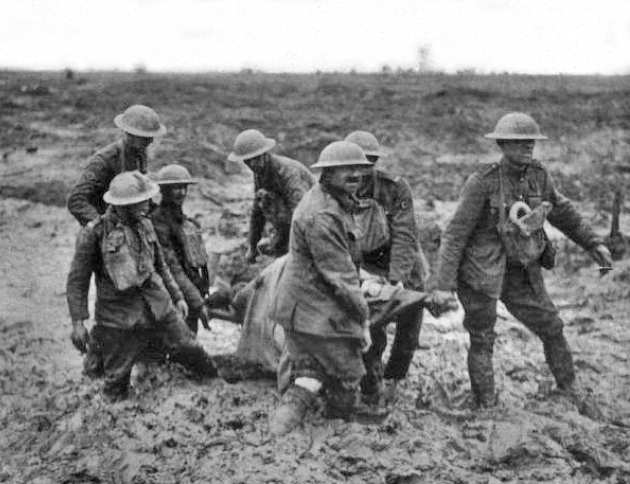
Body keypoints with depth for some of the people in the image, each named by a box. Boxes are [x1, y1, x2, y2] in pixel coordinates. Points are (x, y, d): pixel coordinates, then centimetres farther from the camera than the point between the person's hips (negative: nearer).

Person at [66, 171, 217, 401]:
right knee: (116, 384, 1)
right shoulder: (94, 233, -11)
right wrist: (78, 322, -13)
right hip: (119, 315, -4)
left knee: (187, 347, 6)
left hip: (158, 305, 5)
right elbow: (77, 281, -7)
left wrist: (177, 296, 18)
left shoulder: (144, 225, 7)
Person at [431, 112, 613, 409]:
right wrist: (444, 285, -19)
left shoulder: (539, 176, -3)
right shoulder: (482, 183, -19)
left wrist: (593, 243, 12)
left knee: (551, 328, 12)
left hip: (521, 272, 6)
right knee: (482, 342, 6)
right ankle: (486, 407, 21)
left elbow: (562, 211, 15)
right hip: (481, 272, -6)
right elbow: (456, 234, -17)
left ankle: (569, 391, 32)